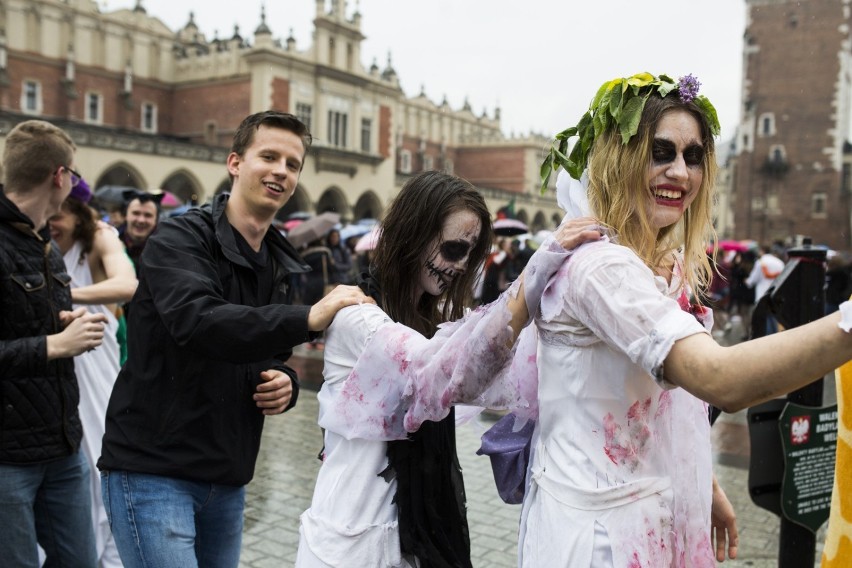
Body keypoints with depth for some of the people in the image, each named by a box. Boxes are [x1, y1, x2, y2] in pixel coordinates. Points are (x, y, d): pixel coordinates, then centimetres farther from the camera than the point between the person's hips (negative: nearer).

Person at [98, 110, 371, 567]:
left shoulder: (280, 265, 11)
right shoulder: (180, 238, -11)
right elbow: (197, 322, -30)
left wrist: (285, 383, -3)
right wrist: (309, 318, -36)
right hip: (152, 469, -7)